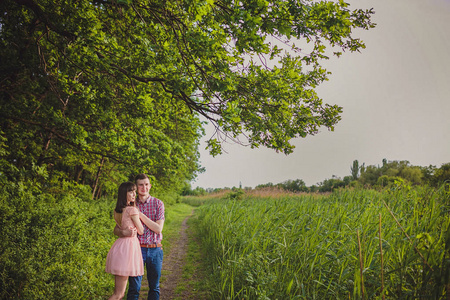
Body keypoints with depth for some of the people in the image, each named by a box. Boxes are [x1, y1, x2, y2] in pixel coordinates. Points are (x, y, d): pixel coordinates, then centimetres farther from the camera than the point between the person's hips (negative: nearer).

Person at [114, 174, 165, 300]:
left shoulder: (158, 203, 0)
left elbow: (158, 229, -10)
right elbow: (116, 229, 3)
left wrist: (140, 215, -17)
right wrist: (122, 232, -21)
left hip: (155, 250, 0)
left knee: (154, 287, 11)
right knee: (134, 287, 2)